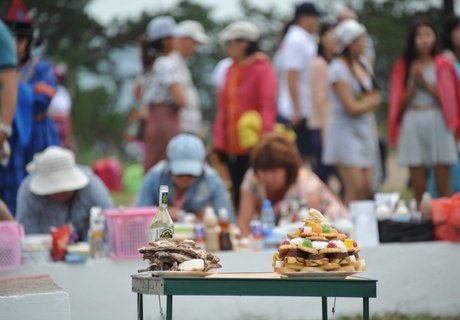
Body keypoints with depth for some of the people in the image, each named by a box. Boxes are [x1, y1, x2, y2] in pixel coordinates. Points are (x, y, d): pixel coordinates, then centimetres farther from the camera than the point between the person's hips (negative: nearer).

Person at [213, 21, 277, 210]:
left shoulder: (262, 69, -7)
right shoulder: (231, 70, 15)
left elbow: (268, 107, -13)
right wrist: (219, 141, 10)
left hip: (252, 148, -7)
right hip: (232, 147, 7)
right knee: (238, 195, 10)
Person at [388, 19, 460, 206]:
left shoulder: (443, 66, 5)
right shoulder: (403, 66, 8)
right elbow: (400, 103, 5)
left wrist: (425, 82, -9)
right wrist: (413, 83, -8)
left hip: (438, 124, -1)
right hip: (412, 125, 1)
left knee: (443, 186, -2)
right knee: (418, 188, 1)